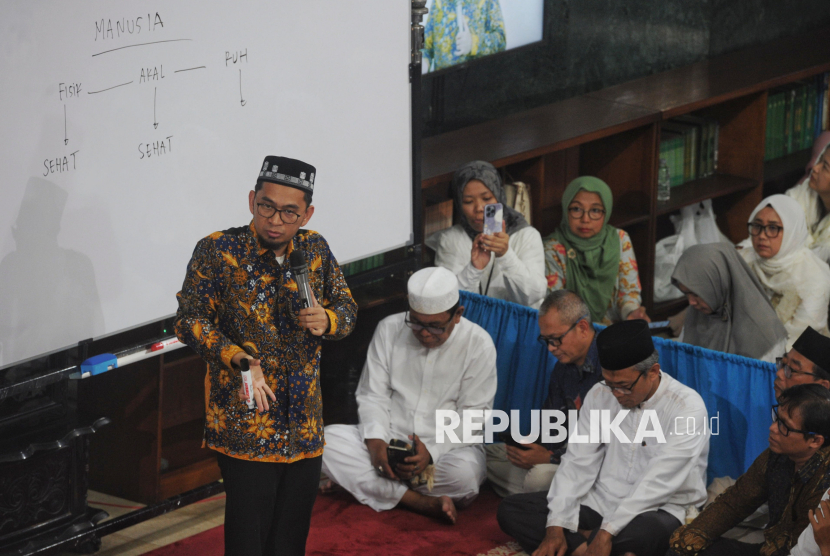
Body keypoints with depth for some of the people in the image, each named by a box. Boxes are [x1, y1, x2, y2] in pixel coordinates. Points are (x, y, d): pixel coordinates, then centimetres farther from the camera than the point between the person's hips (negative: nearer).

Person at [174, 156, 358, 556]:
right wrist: (238, 359, -24)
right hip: (245, 419, -5)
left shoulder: (315, 249, 6)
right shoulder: (218, 250, -8)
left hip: (304, 425, 5)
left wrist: (327, 320, -9)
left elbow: (347, 306, 15)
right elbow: (189, 320, -9)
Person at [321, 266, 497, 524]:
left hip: (448, 445, -2)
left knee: (465, 473, -38)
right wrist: (376, 441, -17)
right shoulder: (389, 329, 1)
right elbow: (372, 395, 3)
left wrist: (432, 451, -24)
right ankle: (421, 502, -30)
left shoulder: (478, 345, -7)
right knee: (328, 440, -24)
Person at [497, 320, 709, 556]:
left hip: (657, 511, -7)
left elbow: (659, 482, -23)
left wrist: (607, 532, -28)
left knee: (646, 530, -44)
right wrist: (556, 527, -12)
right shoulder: (600, 395, 3)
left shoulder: (687, 408, -16)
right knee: (510, 510, -9)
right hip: (600, 502, 7)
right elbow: (577, 463, 0)